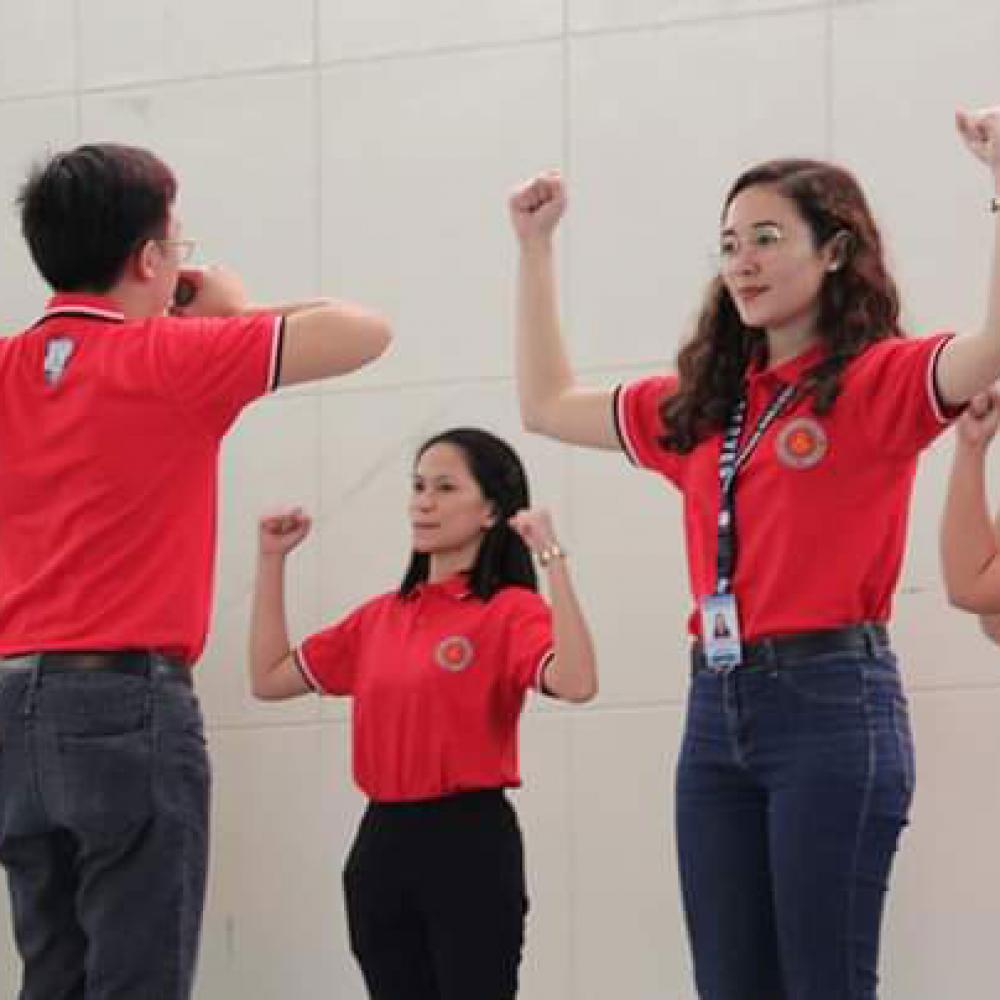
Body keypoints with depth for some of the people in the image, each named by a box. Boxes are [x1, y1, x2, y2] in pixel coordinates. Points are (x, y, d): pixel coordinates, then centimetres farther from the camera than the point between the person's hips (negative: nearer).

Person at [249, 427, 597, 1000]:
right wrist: (273, 561, 15)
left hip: (469, 844, -6)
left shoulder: (510, 611, -7)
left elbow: (576, 684, -26)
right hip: (382, 843, 6)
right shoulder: (380, 617, 13)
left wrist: (553, 560, -25)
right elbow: (270, 679, 18)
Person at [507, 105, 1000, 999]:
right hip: (717, 706, 7)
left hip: (831, 700, -6)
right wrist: (536, 246, 26)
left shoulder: (881, 381, -3)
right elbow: (547, 404, 28)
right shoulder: (699, 405, 15)